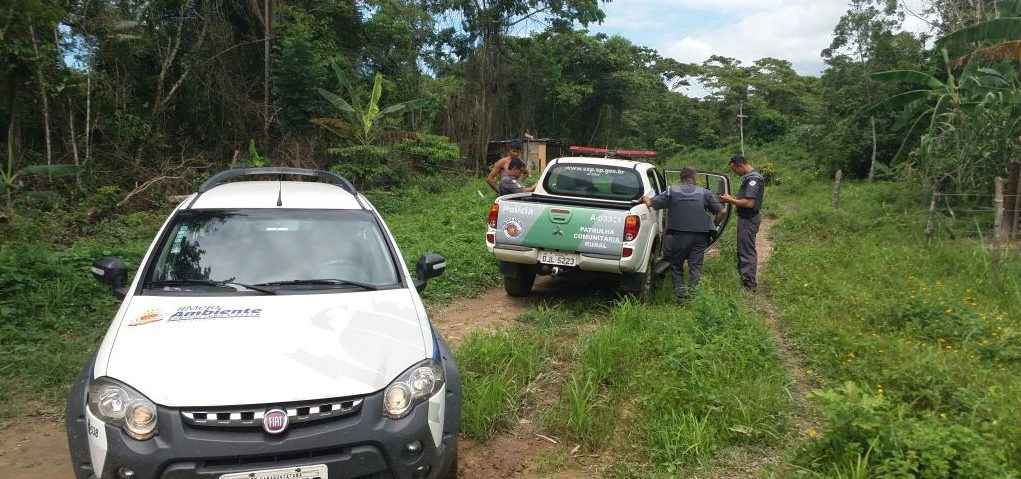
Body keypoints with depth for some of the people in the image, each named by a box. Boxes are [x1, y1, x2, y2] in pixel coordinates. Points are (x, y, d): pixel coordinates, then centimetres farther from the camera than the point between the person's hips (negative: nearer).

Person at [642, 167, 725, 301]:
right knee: (695, 266, 6)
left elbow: (650, 204, -3)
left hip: (678, 236, -1)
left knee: (676, 265, 14)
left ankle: (680, 291, 6)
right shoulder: (705, 193, 7)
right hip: (700, 236, 1)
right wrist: (713, 225, 19)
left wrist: (645, 199, 19)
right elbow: (722, 212, 3)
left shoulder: (671, 191, 3)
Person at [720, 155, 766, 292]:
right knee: (743, 250, 20)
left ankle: (749, 285, 1)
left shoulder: (753, 179, -21)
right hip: (746, 219, 11)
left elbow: (749, 203, -26)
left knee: (747, 252, -5)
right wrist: (732, 199, 8)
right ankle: (744, 277, 32)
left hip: (748, 220, -11)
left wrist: (731, 200, -16)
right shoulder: (748, 177, 11)